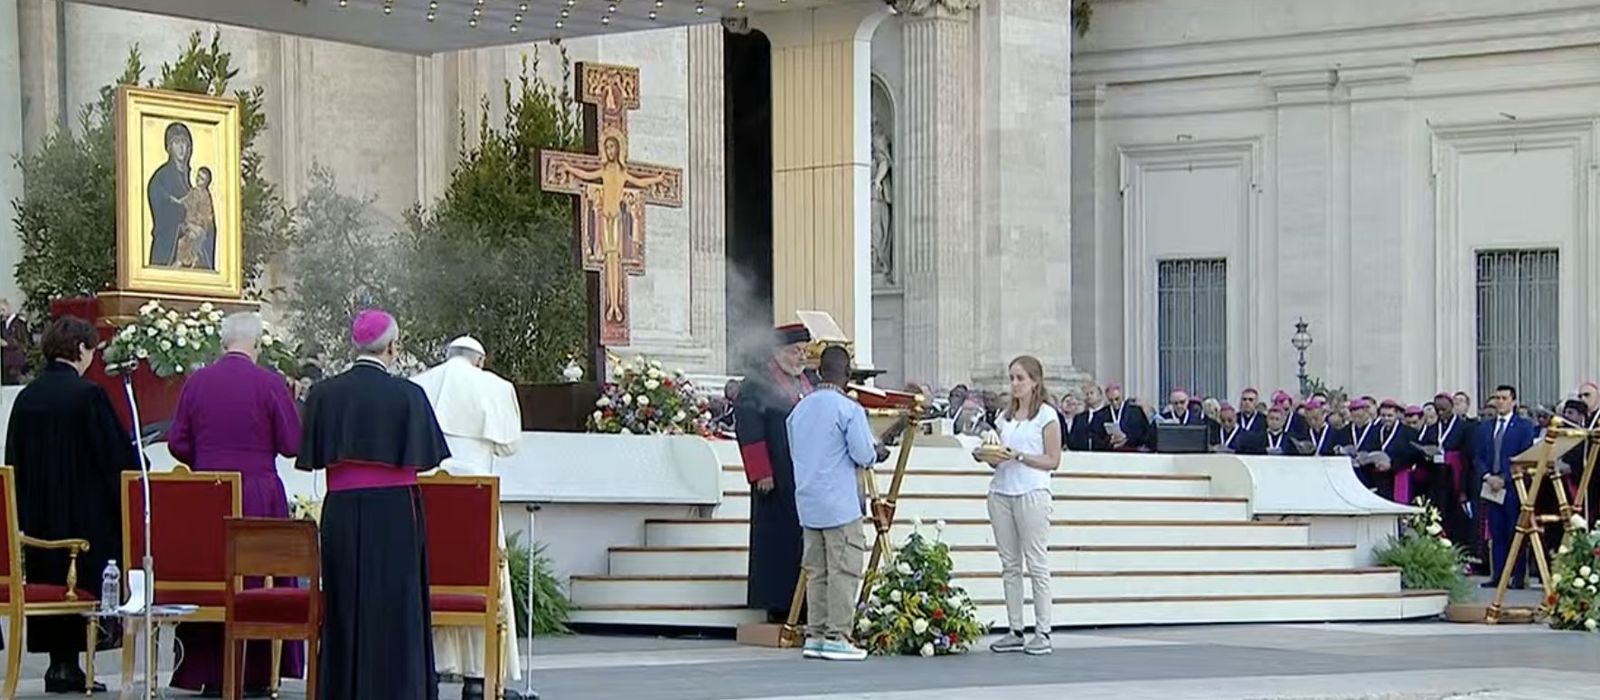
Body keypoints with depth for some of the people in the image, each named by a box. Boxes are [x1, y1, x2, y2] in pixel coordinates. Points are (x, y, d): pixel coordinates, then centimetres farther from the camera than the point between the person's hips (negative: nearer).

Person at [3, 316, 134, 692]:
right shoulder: (88, 394, -13)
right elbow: (117, 453, -11)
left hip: (36, 512, 5)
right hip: (85, 512, -5)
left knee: (47, 579, 10)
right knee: (80, 581, 0)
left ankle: (58, 663, 11)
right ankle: (68, 664, -2)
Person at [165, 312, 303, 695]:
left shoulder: (195, 383, 0)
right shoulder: (270, 384, -9)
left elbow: (177, 443, 4)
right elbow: (292, 444, -7)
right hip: (259, 495, -2)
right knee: (259, 582, 6)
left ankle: (210, 674, 9)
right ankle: (256, 673, 6)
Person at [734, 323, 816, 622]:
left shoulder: (811, 382, 18)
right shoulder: (757, 384, -4)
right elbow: (750, 434, -10)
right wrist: (761, 473, -17)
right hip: (777, 480, -6)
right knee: (779, 540, -4)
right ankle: (778, 607, -1)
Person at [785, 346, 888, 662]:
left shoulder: (799, 408, 10)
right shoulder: (849, 409, -12)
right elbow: (864, 455, -15)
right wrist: (877, 453, 9)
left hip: (808, 502, 7)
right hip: (840, 502, -7)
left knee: (816, 571, 11)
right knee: (844, 570, -2)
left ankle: (815, 636, 11)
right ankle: (837, 637, -4)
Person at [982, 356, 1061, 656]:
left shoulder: (1046, 415, -1)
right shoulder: (1005, 416, 17)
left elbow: (1053, 460, -5)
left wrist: (1019, 456, -15)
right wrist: (991, 457, -3)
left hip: (1032, 493, -6)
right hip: (1001, 492, 6)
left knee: (1037, 564, -5)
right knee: (1009, 564, 5)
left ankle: (1042, 632, -4)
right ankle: (1015, 631, 7)